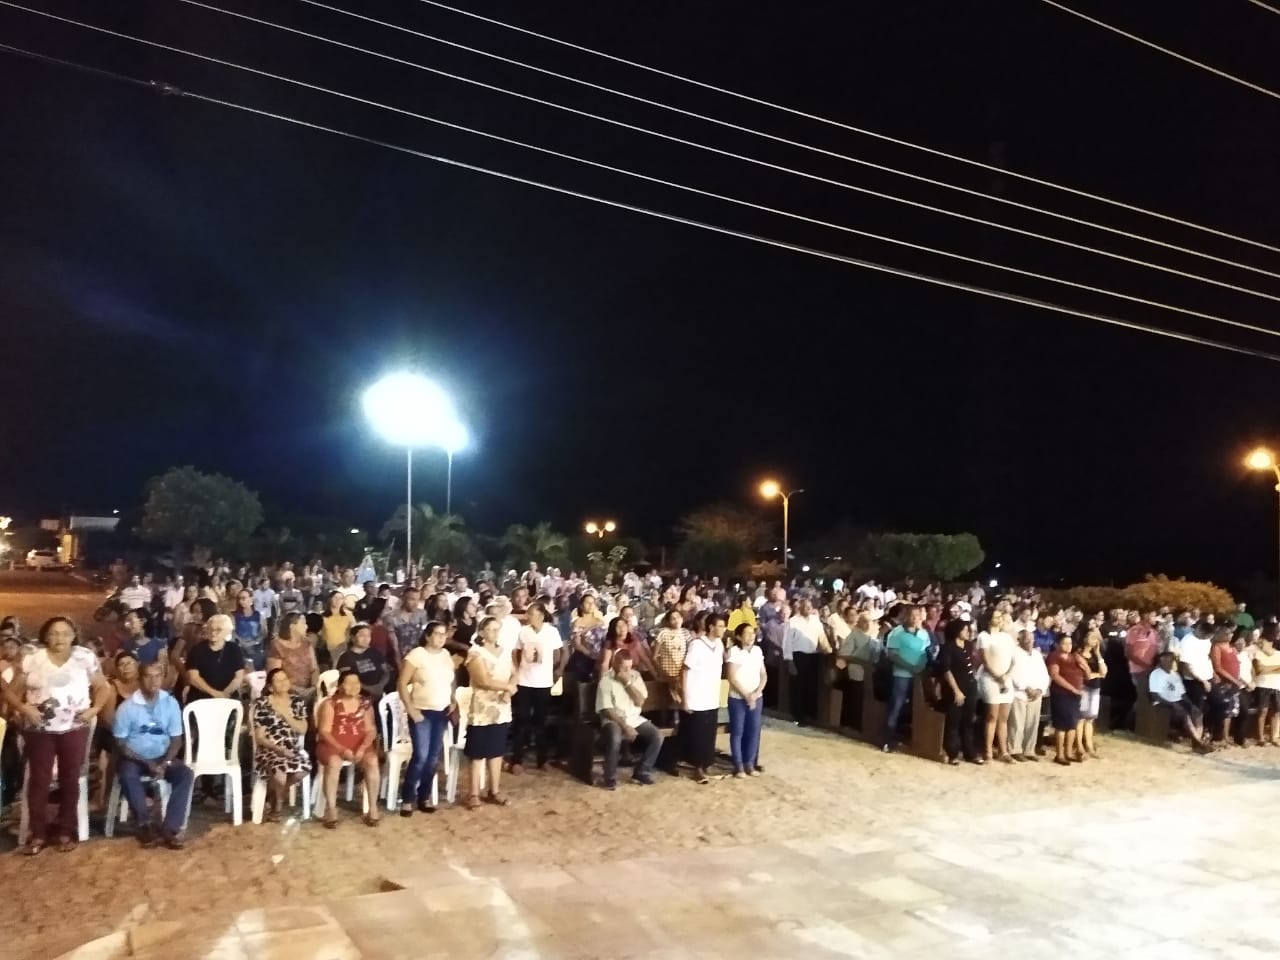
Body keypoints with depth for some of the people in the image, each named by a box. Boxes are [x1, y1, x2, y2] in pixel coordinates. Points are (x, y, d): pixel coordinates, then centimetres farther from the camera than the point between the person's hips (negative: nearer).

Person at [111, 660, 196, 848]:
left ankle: (170, 829, -24)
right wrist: (147, 763, -18)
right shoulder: (127, 707, -10)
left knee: (186, 774, -25)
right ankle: (144, 826, -22)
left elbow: (176, 740, 0)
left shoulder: (171, 703, -3)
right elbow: (120, 744, -8)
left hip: (162, 758, 2)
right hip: (134, 758, -2)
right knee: (128, 776, -35)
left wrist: (164, 763, -17)